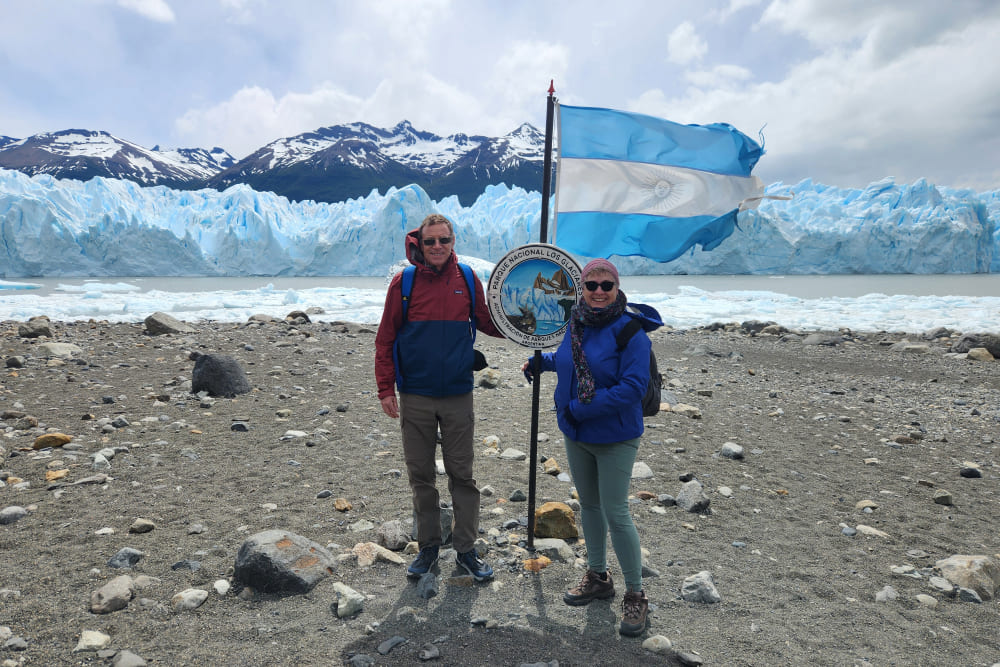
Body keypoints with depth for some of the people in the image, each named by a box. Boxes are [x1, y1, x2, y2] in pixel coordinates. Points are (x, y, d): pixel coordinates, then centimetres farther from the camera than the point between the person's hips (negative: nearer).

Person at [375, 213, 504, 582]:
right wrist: (385, 389, -4)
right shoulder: (404, 282, -3)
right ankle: (428, 546, 29)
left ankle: (466, 549, 24)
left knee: (462, 474, 9)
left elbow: (487, 323, 13)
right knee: (421, 475, 11)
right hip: (415, 398, 0)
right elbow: (385, 339, 0)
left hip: (457, 396, 0)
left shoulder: (467, 280, 0)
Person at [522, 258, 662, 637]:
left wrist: (579, 409, -25)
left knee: (615, 513, -2)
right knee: (588, 505, 18)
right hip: (576, 435, 7)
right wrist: (542, 362, 19)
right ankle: (598, 578, 36)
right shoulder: (577, 322, 3)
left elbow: (632, 387, -26)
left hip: (615, 438, -7)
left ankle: (635, 596, 16)